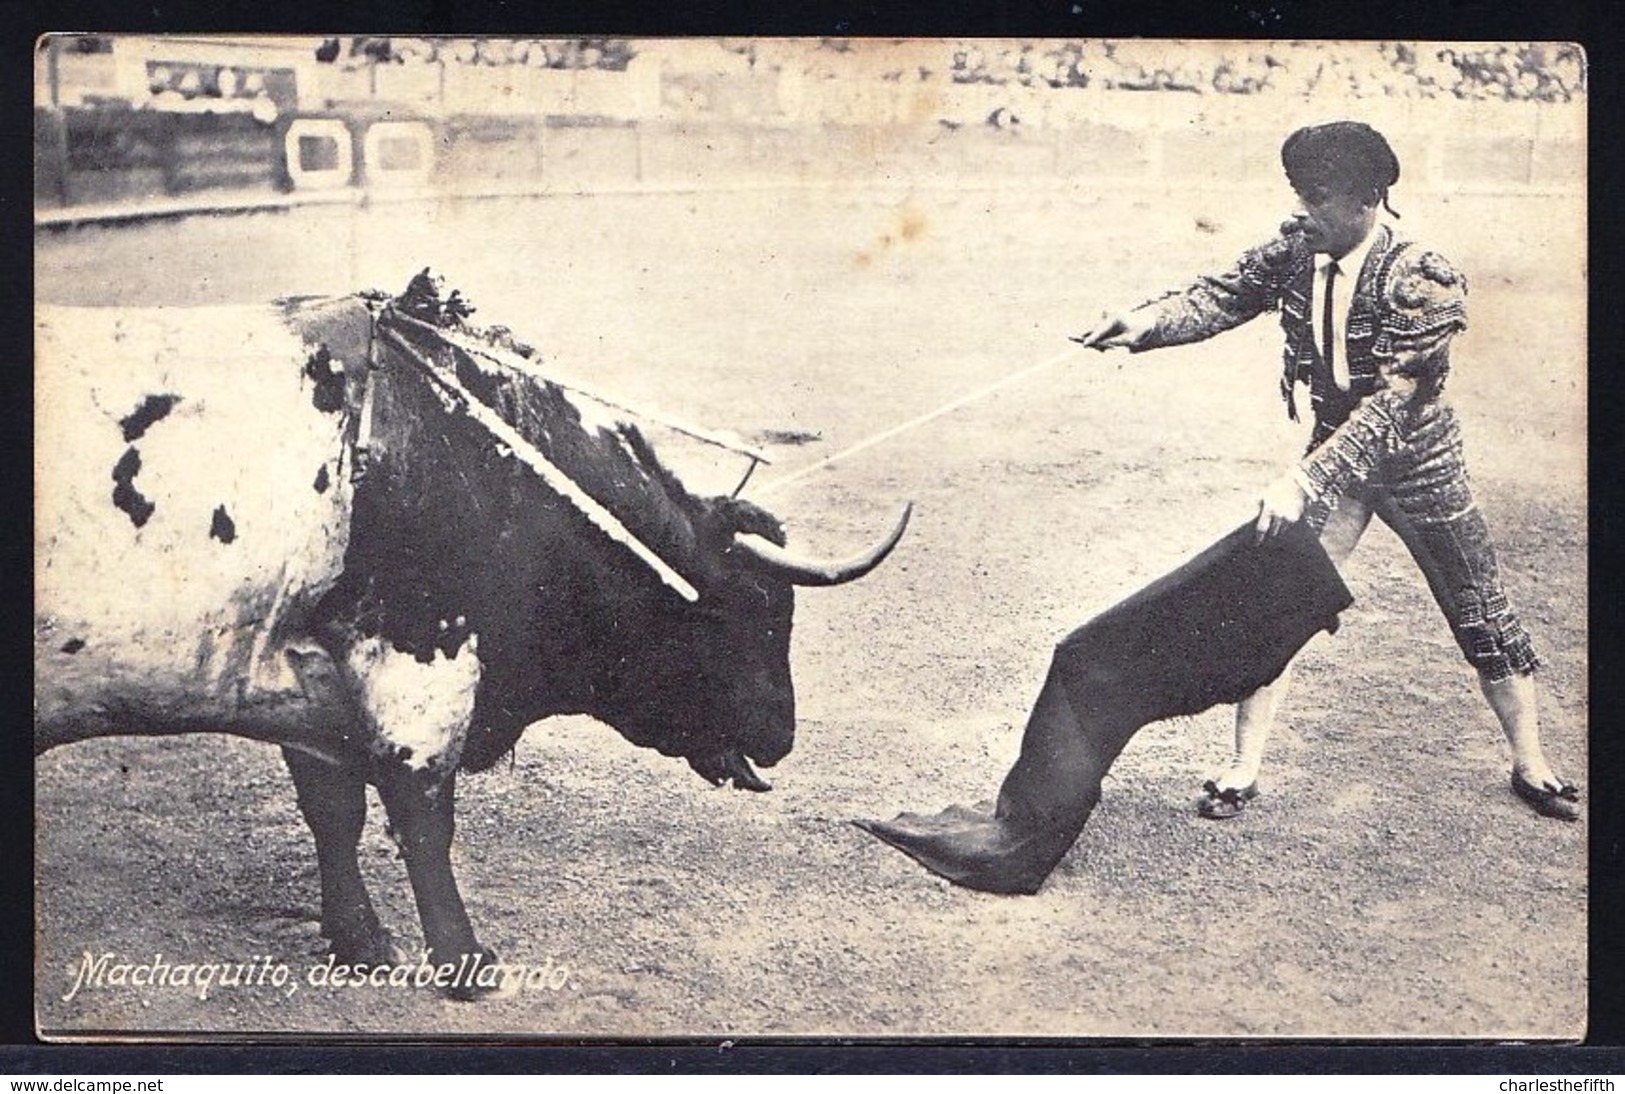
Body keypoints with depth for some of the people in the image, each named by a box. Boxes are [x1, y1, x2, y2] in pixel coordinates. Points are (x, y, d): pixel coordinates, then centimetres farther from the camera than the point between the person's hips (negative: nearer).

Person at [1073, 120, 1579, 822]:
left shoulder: (1423, 281, -27)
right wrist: (1147, 323, -34)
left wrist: (1303, 481, -39)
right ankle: (1244, 769, 5)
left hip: (1418, 461, -3)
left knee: (1482, 617, 10)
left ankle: (1531, 766, 29)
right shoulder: (1298, 247, -10)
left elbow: (1390, 404, -31)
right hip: (1335, 455, 4)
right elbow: (1225, 296, -13)